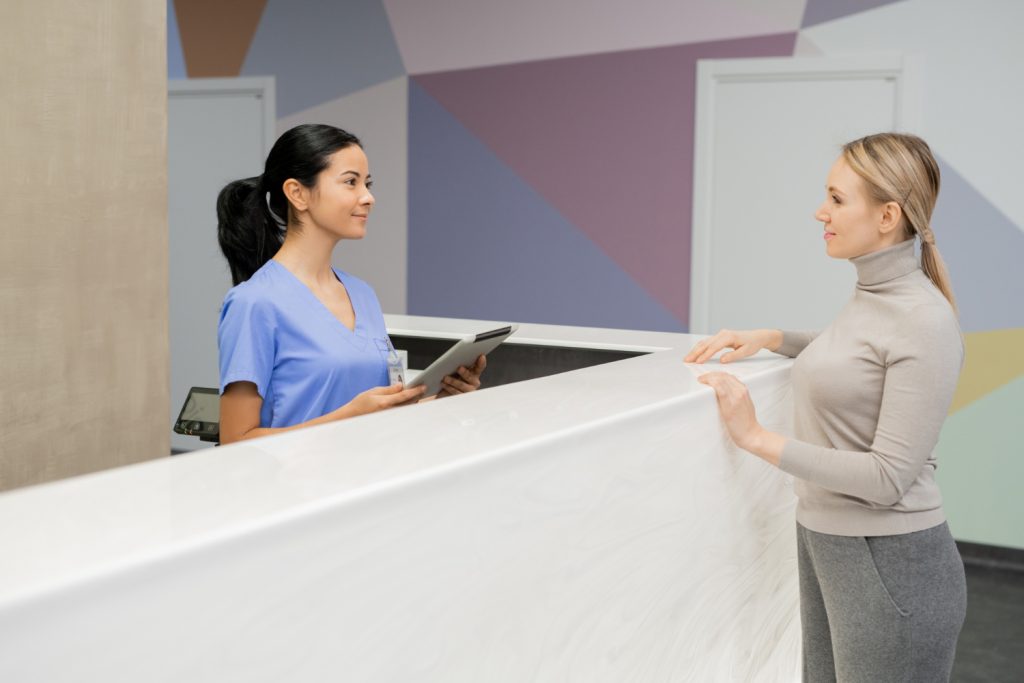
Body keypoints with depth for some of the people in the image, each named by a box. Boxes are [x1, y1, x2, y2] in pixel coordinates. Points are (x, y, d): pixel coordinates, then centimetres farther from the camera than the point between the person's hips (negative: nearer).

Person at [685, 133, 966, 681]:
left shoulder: (925, 321, -19)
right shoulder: (869, 295, 5)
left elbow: (889, 476, -21)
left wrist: (757, 438, -21)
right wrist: (770, 338, 14)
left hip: (890, 566, -8)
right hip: (825, 546, 8)